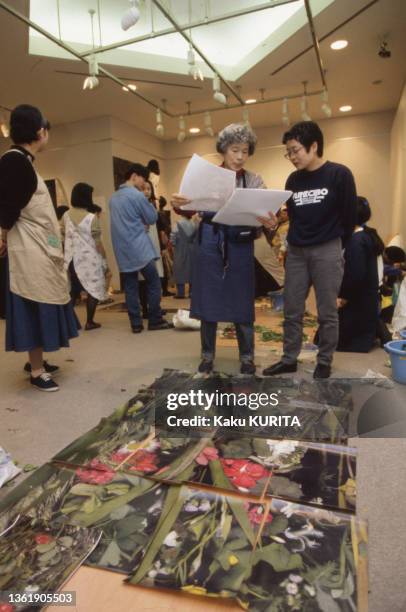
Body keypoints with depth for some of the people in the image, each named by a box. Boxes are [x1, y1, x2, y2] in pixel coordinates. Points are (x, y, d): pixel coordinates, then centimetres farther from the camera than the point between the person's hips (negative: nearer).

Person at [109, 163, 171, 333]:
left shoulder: (113, 197, 15)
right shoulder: (137, 195, -8)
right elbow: (152, 218, 0)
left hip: (123, 251, 7)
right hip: (139, 248, -7)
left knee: (130, 287, 6)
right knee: (154, 283, 3)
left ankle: (136, 324, 8)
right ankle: (155, 320, 6)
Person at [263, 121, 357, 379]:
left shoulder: (339, 174, -5)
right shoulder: (293, 180, 11)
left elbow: (350, 215, -1)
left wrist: (337, 245, 6)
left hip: (327, 251, -5)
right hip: (296, 251, 5)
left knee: (327, 312, 3)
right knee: (292, 310, 7)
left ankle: (325, 362, 16)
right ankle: (289, 359, 19)